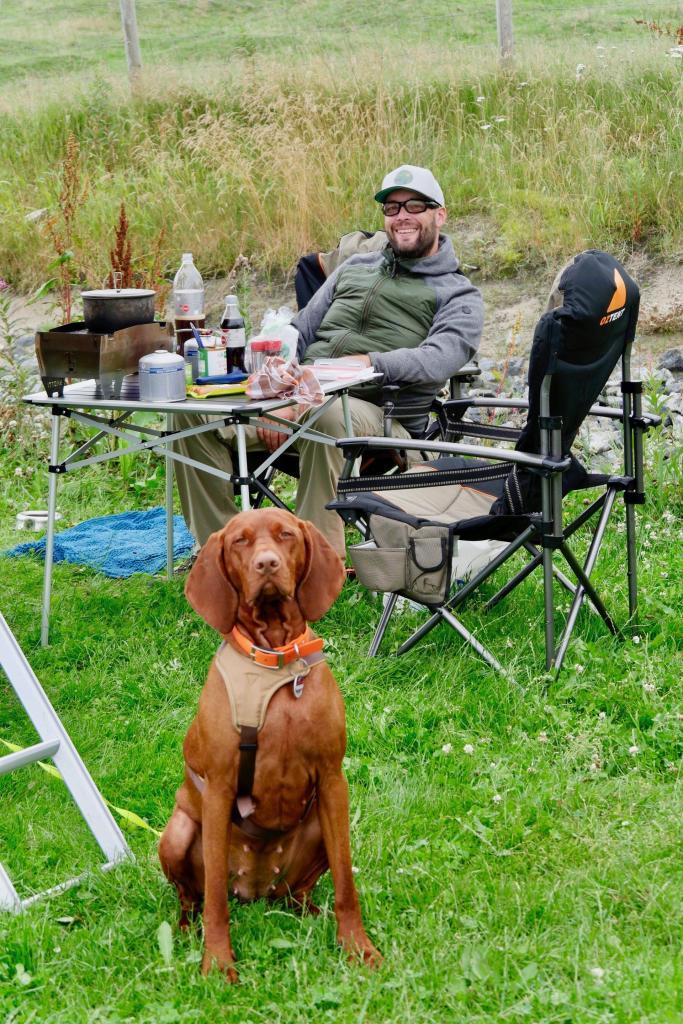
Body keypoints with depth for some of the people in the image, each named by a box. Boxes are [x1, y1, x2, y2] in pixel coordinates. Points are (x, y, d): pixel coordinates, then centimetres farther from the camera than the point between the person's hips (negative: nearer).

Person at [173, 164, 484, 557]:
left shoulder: (459, 296, 8)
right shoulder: (355, 267, 26)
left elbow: (438, 360, -13)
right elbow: (300, 333, 19)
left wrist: (361, 363, -26)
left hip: (382, 416, -6)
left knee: (327, 414, -42)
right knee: (195, 410, -13)